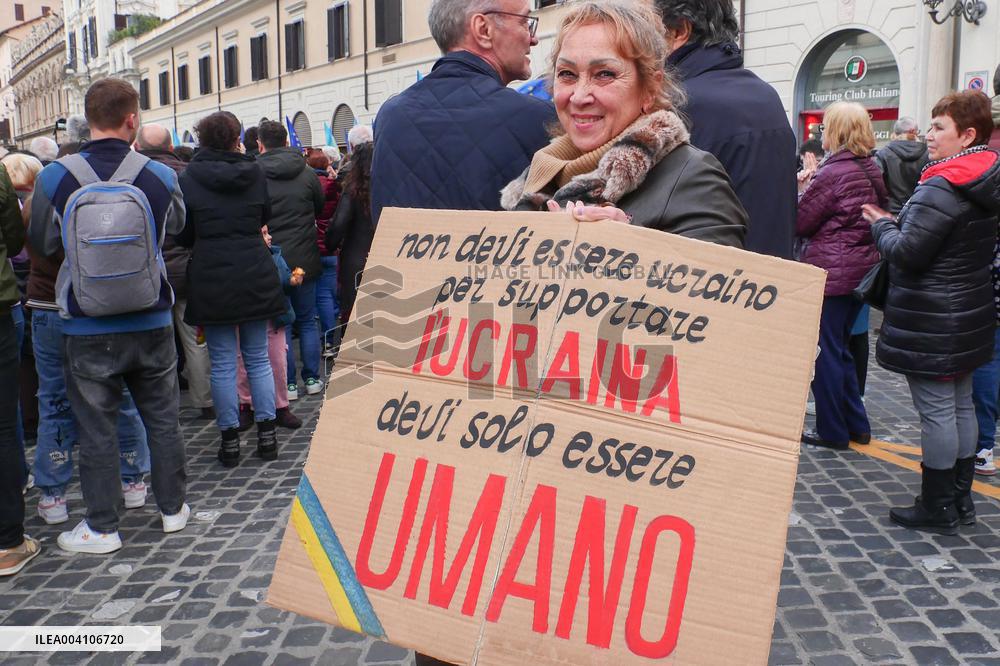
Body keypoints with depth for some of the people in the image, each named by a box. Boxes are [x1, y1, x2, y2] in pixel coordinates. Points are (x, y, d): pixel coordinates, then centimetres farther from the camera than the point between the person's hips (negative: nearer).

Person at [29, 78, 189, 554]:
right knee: (161, 418, 15)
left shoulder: (53, 179, -10)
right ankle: (173, 508, 28)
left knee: (96, 427, 10)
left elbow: (41, 244, 4)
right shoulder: (160, 176, -8)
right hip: (151, 323, 1)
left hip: (88, 330, -1)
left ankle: (102, 527, 20)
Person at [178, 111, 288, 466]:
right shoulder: (254, 173, 1)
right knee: (258, 358, 10)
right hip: (255, 276, 2)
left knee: (222, 363, 5)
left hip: (211, 279, -2)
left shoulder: (188, 179, -4)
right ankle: (266, 433, 12)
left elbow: (183, 235, 4)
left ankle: (230, 439, 9)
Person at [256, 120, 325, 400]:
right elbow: (321, 209, 11)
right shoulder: (307, 173, -2)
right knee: (307, 320, 14)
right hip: (305, 258, 2)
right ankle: (312, 378, 17)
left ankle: (288, 383, 9)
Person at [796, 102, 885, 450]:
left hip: (830, 272, -8)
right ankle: (856, 424, 25)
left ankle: (832, 431, 11)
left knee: (826, 352, 2)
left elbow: (800, 223, -11)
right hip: (862, 270, 8)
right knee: (841, 347, 18)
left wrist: (803, 188, 7)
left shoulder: (831, 173, -16)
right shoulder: (873, 171, 9)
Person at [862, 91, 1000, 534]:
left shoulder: (942, 189, -20)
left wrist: (882, 226, -3)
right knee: (961, 406, 16)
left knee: (936, 411, -1)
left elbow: (908, 253, -22)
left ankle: (937, 508, 9)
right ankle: (960, 501, 27)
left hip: (931, 322, -10)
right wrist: (896, 224, 10)